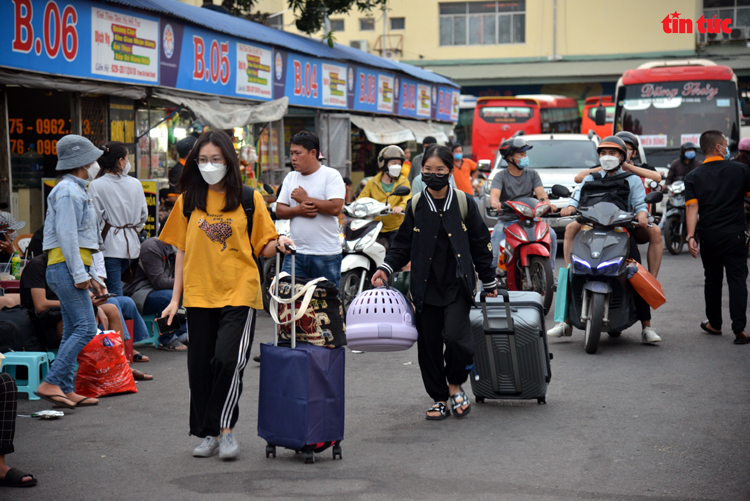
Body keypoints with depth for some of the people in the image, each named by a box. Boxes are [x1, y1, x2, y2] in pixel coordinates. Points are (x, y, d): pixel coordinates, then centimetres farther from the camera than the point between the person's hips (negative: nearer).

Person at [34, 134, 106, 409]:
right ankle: (50, 383, -15)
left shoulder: (76, 190, 23)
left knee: (73, 331, 8)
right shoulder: (67, 190, -9)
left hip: (72, 270, 11)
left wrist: (92, 276, 22)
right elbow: (66, 235, -18)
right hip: (66, 268, -11)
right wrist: (80, 274, -20)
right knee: (86, 327, -14)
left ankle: (66, 390, 9)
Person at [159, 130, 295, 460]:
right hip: (199, 294, 3)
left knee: (227, 359, -15)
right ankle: (208, 433, 19)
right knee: (200, 367, 6)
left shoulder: (249, 198, 2)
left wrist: (278, 243, -17)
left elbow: (262, 247, 5)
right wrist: (176, 297, 8)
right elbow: (182, 250, 11)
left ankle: (225, 429, 1)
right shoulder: (189, 201, 8)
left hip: (239, 293, -3)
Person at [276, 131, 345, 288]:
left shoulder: (331, 175, -3)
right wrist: (298, 210, -10)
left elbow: (335, 208, -16)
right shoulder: (290, 178, 15)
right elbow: (279, 211, 11)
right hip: (295, 253, 5)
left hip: (326, 255, -4)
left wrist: (305, 199, -8)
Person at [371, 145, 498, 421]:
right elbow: (403, 243, 13)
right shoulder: (416, 205, 6)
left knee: (455, 336, -18)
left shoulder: (464, 203, 1)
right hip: (426, 286, 3)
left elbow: (480, 244, 7)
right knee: (429, 343, 4)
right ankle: (439, 398, 19)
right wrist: (386, 269, -3)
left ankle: (455, 385, 9)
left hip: (457, 284, -2)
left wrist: (489, 282, 10)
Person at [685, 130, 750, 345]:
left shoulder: (693, 177, 1)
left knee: (712, 279, 16)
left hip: (709, 236, 2)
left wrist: (691, 236, -13)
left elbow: (692, 207, -9)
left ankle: (714, 324, 27)